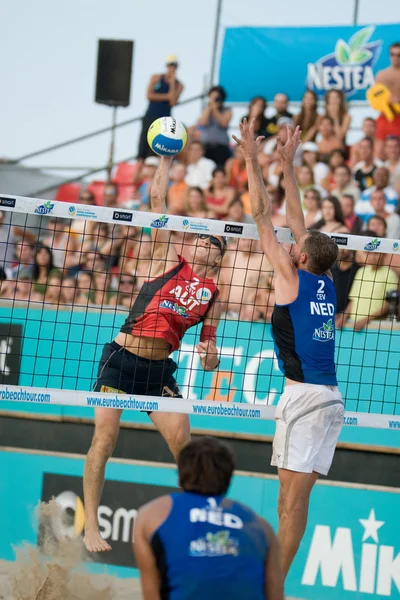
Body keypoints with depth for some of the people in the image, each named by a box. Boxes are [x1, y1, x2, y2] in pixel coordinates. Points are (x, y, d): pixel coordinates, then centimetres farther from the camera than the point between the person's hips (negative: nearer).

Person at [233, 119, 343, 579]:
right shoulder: (325, 281, 14)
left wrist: (253, 160, 9)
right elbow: (296, 219, 24)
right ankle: (273, 571, 8)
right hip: (331, 397, 8)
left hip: (305, 394, -8)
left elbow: (262, 215, 2)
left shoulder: (292, 276, -3)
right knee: (294, 495, 7)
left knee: (294, 494, -10)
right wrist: (287, 165, 30)